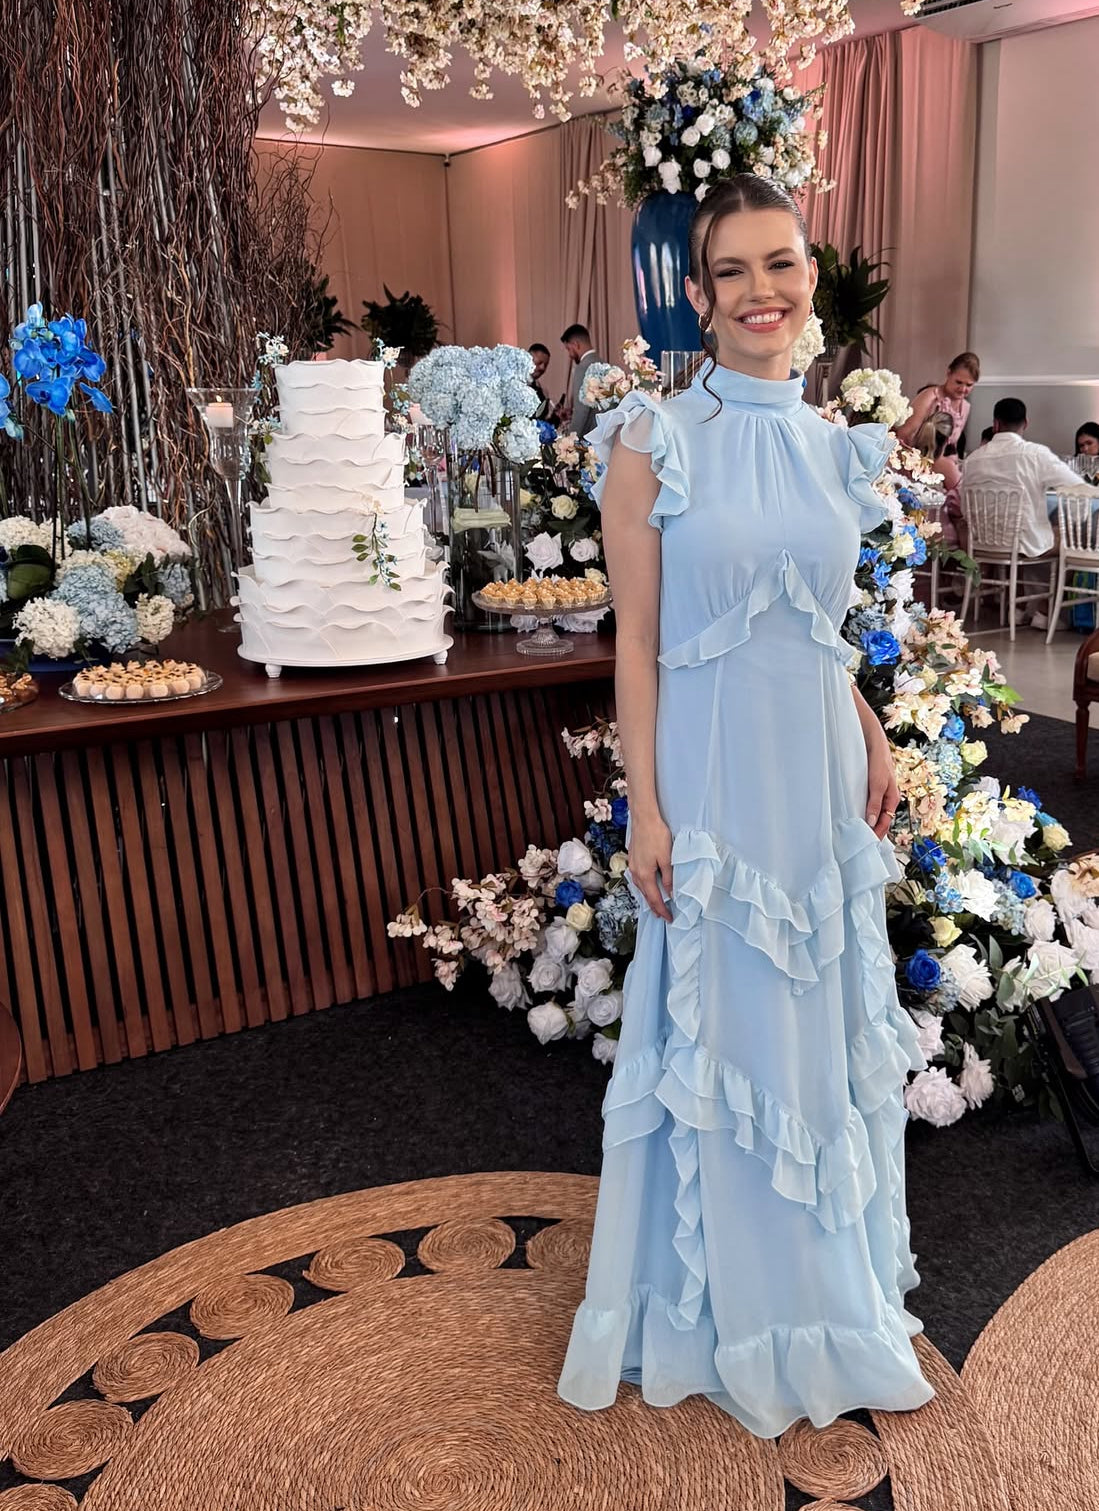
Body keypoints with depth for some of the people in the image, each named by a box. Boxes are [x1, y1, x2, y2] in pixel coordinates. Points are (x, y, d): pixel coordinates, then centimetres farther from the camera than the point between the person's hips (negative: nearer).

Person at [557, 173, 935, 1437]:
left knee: (826, 1025, 16)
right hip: (717, 767, -5)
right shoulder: (654, 441, -7)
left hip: (824, 765, 5)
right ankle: (738, 1317, 32)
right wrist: (647, 808, -13)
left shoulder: (835, 447, 8)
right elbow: (637, 641, -9)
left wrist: (871, 737, 3)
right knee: (722, 1032, 8)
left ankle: (830, 1283, 40)